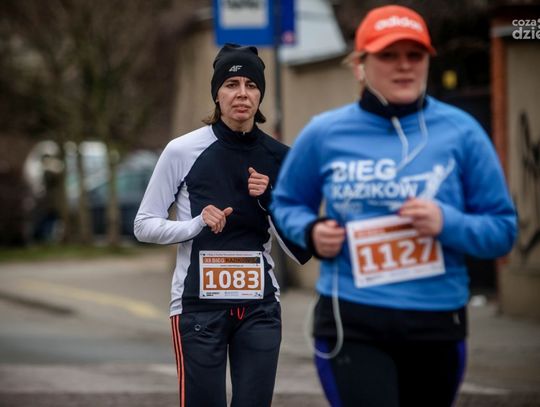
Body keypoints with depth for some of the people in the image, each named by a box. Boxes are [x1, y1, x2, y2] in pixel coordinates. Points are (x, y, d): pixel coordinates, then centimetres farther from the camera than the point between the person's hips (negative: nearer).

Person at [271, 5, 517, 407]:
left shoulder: (460, 132, -1)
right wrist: (311, 231, -4)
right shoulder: (324, 134, 1)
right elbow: (286, 204, 18)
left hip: (437, 328, 2)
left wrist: (447, 223, -17)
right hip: (351, 324, -1)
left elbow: (503, 230, 2)